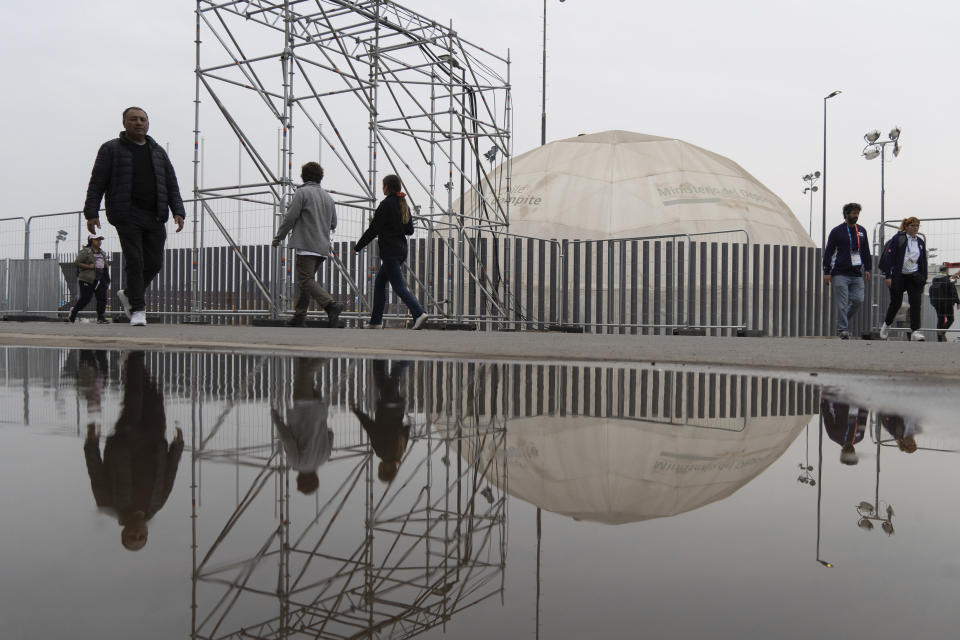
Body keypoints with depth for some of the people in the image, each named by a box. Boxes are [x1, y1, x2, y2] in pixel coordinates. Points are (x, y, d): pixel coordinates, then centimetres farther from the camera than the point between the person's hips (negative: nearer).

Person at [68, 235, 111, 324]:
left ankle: (100, 318, -4)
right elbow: (76, 262, -10)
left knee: (102, 298, -5)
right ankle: (73, 312, 20)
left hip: (100, 280, 6)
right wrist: (89, 266, -16)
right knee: (85, 298, -3)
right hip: (87, 279, -6)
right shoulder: (85, 251, -4)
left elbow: (105, 264, 32)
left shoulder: (102, 253, 18)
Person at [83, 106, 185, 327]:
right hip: (127, 216, -4)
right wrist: (91, 213, -6)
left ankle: (129, 294, 27)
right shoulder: (111, 149, 6)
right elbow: (97, 183, 2)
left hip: (155, 217, 4)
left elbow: (171, 184, 14)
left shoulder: (158, 152, 18)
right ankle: (137, 309, -3)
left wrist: (178, 211, 0)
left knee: (154, 263, 3)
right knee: (134, 261, -10)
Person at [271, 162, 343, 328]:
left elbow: (290, 218, -8)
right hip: (323, 247, 7)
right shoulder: (328, 197, 16)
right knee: (306, 280, 15)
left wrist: (278, 238, 2)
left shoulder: (302, 193, -4)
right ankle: (299, 317, 15)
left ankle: (331, 305, -29)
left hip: (306, 245, -7)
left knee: (306, 281, -11)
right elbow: (333, 224, 18)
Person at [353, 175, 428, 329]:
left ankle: (419, 313, -24)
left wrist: (358, 247, -2)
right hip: (401, 249, 9)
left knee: (398, 285, -10)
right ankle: (376, 321, 18)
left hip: (389, 250, -9)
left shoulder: (386, 204, -11)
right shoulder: (403, 205, 13)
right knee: (379, 282, 16)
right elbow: (410, 230, 16)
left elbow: (373, 229, -10)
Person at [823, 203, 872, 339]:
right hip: (840, 274, -4)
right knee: (842, 303, -6)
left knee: (858, 300, -3)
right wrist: (827, 272, -6)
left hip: (857, 274, 4)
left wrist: (867, 269, 12)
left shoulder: (862, 231, 14)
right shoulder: (836, 231, 0)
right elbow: (828, 252, -1)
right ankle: (843, 329, -1)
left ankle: (843, 321, 18)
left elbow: (866, 251, 20)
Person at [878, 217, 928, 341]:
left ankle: (914, 331, -10)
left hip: (914, 276, 4)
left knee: (916, 303, -10)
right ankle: (886, 324, 33)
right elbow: (888, 257, -11)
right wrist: (887, 276, -16)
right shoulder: (897, 239, -6)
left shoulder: (920, 242, 10)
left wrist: (924, 280, 12)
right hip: (898, 276, -4)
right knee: (896, 302, 8)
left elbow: (923, 262, 15)